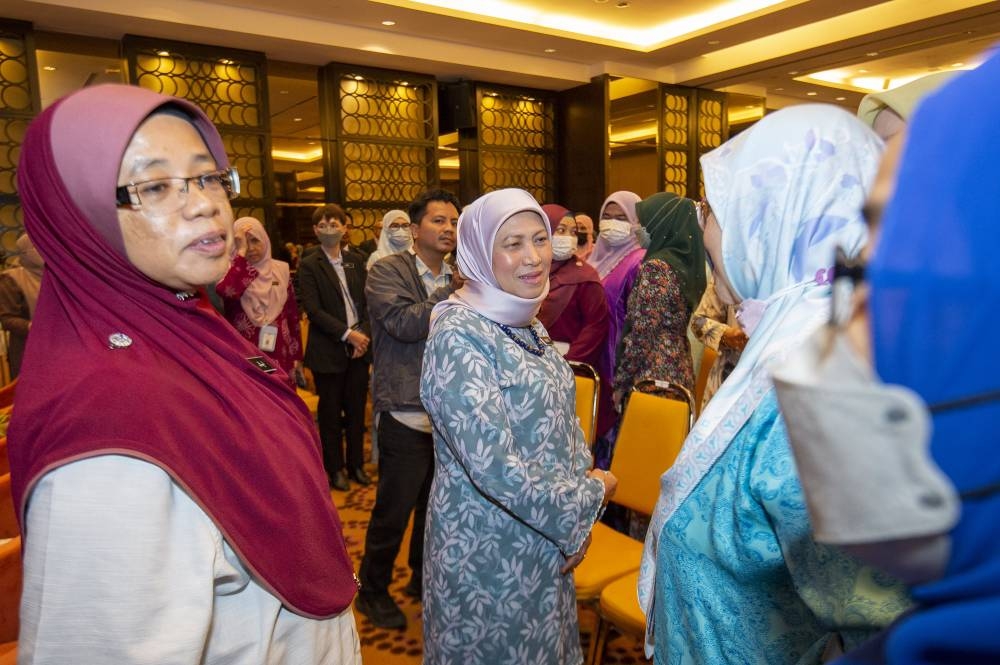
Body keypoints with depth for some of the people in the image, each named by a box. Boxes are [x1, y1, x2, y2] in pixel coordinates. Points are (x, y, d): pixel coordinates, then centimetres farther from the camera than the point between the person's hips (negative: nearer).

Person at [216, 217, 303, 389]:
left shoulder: (280, 270, 7)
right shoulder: (232, 271, -2)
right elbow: (224, 290, -28)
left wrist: (297, 357, 11)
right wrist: (241, 252, -18)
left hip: (280, 358, 3)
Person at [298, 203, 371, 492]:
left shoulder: (356, 261, 9)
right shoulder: (309, 265, -4)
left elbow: (367, 302, 7)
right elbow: (312, 309, -12)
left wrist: (364, 334, -8)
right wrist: (348, 334, -17)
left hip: (359, 347, 4)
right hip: (328, 350, -3)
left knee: (357, 409, 11)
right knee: (331, 412, 8)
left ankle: (356, 464, 26)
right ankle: (335, 468, 23)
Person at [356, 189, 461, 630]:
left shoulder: (458, 278, 10)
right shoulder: (388, 271, -7)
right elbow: (405, 323, -21)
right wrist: (454, 291, -21)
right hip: (407, 415, -5)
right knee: (393, 510, 6)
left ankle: (424, 577, 39)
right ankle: (373, 589, 29)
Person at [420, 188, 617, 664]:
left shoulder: (529, 325, 2)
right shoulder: (458, 334, -22)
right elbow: (493, 466, -27)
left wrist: (576, 516, -2)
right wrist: (588, 499, -13)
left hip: (548, 537, 7)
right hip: (487, 550, -7)